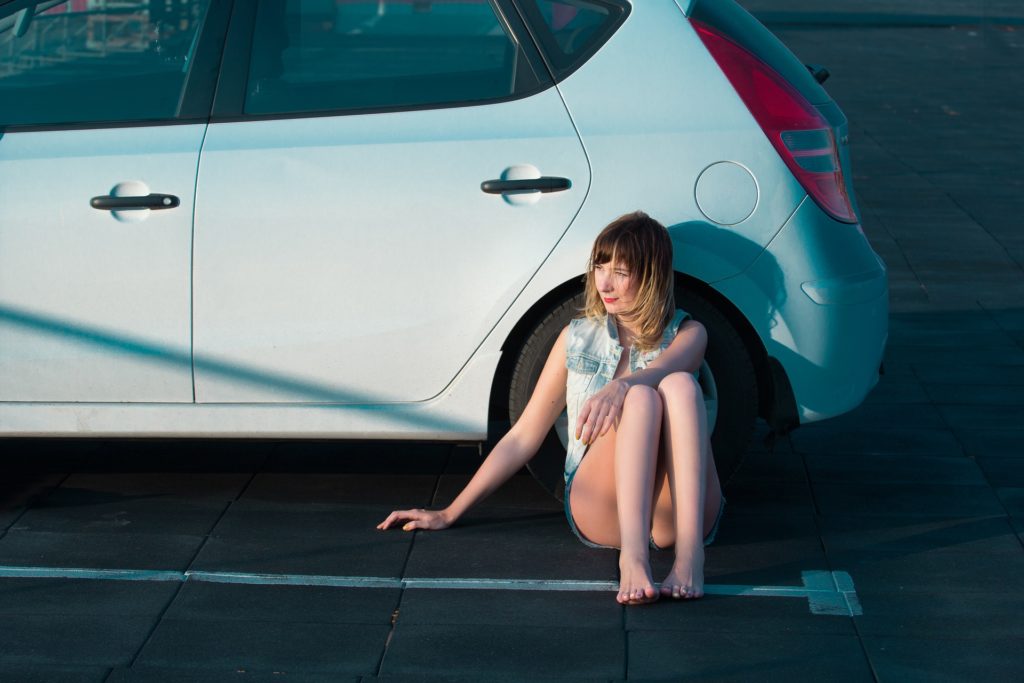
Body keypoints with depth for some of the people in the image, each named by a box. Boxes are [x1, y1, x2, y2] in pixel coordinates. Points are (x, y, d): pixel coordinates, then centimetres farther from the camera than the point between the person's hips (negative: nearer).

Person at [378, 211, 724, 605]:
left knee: (679, 385, -29)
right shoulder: (578, 338, 14)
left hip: (680, 513, 0)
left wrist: (619, 386, -43)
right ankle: (632, 556, -49)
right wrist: (449, 513, 12)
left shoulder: (687, 334, 9)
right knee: (641, 397, -29)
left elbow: (666, 367, -18)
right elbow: (524, 437, 15)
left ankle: (689, 554, -43)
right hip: (601, 512, 1)